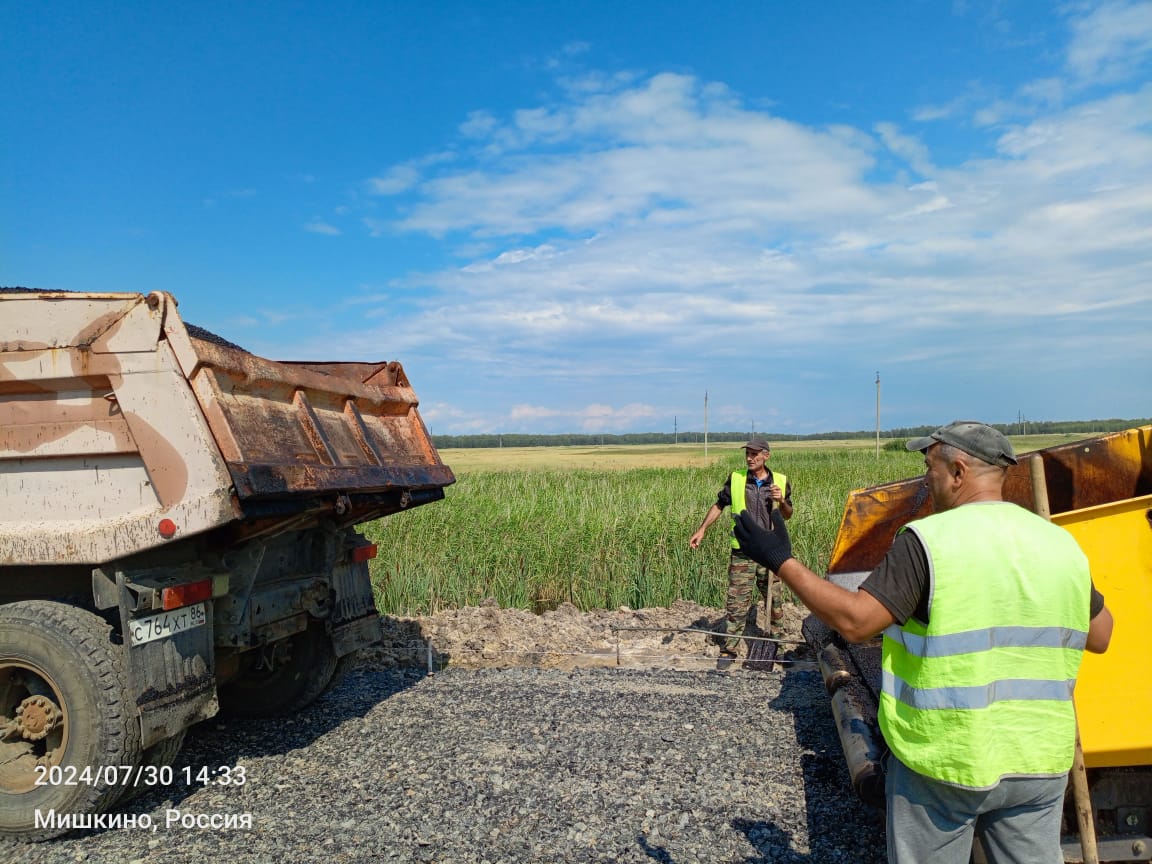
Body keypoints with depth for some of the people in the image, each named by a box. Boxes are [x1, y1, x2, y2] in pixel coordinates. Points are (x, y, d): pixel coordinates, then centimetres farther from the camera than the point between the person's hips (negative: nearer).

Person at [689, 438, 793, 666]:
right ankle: (729, 649, 7)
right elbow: (719, 505, 9)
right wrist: (702, 530, 3)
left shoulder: (780, 482, 1)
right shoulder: (735, 479, -2)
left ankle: (771, 635, 34)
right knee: (736, 603, -1)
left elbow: (788, 515, 11)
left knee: (775, 601, 10)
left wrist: (781, 501, -10)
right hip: (742, 553, -1)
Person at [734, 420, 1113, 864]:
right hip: (1037, 761, 5)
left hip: (944, 760, -4)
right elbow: (1100, 637, 12)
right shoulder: (1061, 543, 1)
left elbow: (855, 621, -22)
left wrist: (782, 562, -14)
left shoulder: (929, 540, -17)